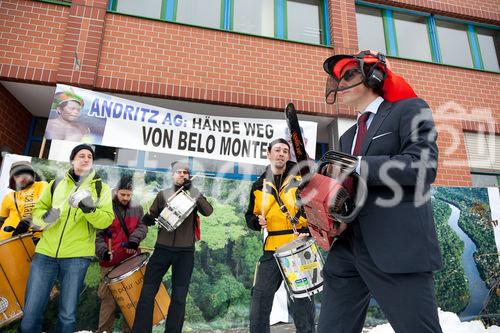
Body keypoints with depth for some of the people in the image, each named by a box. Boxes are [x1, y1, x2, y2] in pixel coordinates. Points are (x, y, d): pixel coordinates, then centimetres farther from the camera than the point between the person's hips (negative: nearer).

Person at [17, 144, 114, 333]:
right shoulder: (56, 184, 12)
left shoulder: (101, 188, 5)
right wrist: (45, 217, -12)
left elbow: (106, 220, -6)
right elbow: (37, 210, 10)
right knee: (31, 313, 6)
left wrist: (89, 209, -24)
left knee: (67, 315, 6)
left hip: (77, 256, -2)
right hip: (45, 253, 2)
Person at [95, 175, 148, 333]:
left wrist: (134, 239, -13)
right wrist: (103, 251, -19)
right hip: (111, 262, -3)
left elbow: (142, 226, 6)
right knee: (108, 299, 0)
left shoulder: (137, 208, 10)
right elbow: (97, 234, -5)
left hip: (132, 259, 3)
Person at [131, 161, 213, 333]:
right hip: (163, 248, 1)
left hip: (185, 251, 0)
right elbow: (150, 218, 10)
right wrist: (149, 218, -14)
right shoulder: (163, 194, 7)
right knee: (147, 293, 2)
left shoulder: (195, 196, 5)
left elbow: (208, 211, -12)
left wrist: (192, 190, -20)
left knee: (179, 297, 6)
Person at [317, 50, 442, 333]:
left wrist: (357, 166, -14)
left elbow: (423, 166, -13)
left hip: (398, 247, -7)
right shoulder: (348, 137, 24)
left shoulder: (409, 110, 3)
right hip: (347, 248, 7)